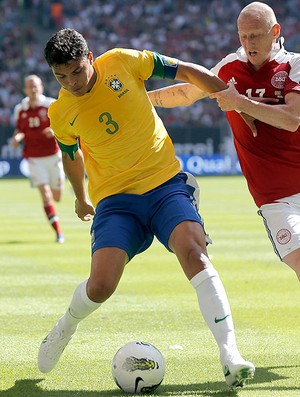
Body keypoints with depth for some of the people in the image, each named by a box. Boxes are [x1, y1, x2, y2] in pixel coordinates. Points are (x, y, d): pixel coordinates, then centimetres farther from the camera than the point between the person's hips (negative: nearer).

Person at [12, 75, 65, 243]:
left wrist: (55, 131, -23)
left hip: (53, 155, -1)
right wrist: (17, 137, -8)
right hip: (34, 158, 1)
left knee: (57, 197, 7)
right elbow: (19, 130, 15)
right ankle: (58, 231, -7)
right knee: (46, 196, -13)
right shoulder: (19, 109, 3)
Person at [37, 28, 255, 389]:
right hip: (115, 199, 1)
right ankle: (67, 325, 20)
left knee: (194, 253, -27)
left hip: (167, 183, -1)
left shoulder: (122, 62, -6)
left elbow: (185, 71, 5)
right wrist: (81, 198, 34)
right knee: (100, 286, -17)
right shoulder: (60, 114, -1)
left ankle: (230, 356, -30)